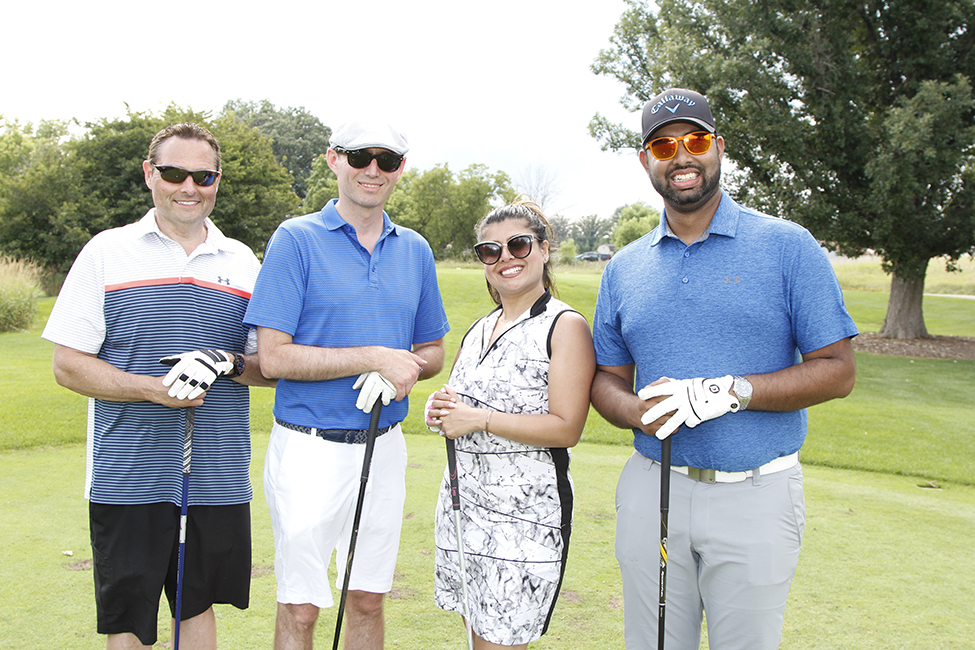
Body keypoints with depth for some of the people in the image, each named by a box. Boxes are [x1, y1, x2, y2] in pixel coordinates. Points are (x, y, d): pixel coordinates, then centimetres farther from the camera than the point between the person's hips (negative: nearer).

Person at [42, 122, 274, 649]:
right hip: (128, 477, -2)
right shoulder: (106, 252, 1)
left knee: (199, 605, 15)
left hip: (218, 478, 2)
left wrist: (227, 364, -14)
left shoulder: (243, 262, 8)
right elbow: (68, 365, -2)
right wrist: (153, 389, -17)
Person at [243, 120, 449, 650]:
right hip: (311, 447, -4)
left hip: (385, 445, 4)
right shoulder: (296, 240, -6)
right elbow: (274, 357, -12)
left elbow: (432, 351, 14)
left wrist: (403, 372, -9)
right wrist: (375, 357, -16)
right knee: (300, 607, 5)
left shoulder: (415, 250, 8)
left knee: (368, 600, 15)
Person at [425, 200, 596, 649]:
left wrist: (480, 418, -18)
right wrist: (439, 410, 0)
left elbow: (566, 428, -16)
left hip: (526, 509, -7)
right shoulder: (478, 330, 14)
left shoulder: (566, 326, -8)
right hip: (463, 498, 7)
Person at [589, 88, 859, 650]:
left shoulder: (786, 247, -3)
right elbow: (607, 378, 12)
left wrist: (731, 391, -20)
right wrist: (639, 411, -12)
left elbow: (837, 371, -6)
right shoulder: (624, 268, 8)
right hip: (651, 489, 3)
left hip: (756, 496, -3)